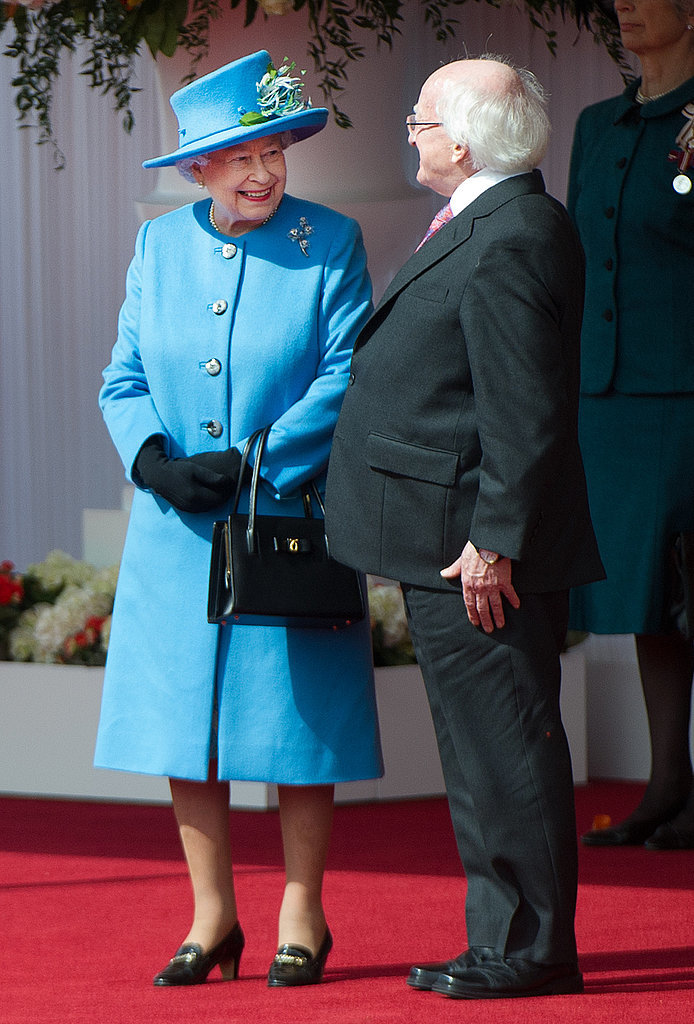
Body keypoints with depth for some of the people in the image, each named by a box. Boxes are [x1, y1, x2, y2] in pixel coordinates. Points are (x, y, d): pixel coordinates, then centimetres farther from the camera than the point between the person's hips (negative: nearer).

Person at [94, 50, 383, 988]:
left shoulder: (331, 245, -1)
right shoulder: (160, 245, 9)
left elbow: (344, 380, -8)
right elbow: (125, 378, 8)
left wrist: (252, 467, -16)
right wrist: (155, 460, -11)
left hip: (289, 525, -3)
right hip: (178, 530, 3)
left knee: (295, 728, 1)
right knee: (184, 727, 4)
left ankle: (302, 918, 13)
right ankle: (213, 918, 15)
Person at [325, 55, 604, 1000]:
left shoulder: (507, 244, -19)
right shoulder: (495, 226, 15)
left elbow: (526, 413, -22)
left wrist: (494, 542, -22)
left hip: (477, 559, -11)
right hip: (460, 546, 11)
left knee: (505, 751, -4)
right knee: (489, 752, 14)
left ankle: (530, 951, 1)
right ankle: (511, 941, 20)